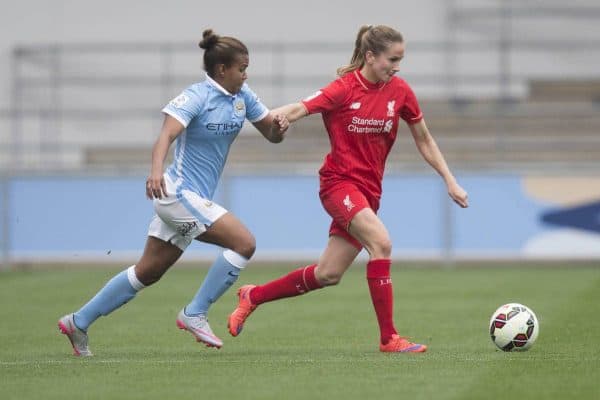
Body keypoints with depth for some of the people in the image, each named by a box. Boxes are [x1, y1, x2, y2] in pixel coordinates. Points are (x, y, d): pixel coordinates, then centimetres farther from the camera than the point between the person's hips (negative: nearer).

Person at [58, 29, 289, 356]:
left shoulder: (243, 97, 7)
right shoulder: (196, 97, -16)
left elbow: (272, 135, 14)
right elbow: (166, 135, -29)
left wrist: (279, 126, -10)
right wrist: (156, 169, -48)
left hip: (193, 198, 9)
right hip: (179, 194, -9)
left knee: (148, 272, 14)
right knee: (244, 242, -18)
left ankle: (78, 323, 22)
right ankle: (194, 314, -8)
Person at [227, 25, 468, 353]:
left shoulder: (399, 91, 2)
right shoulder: (345, 89, -12)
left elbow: (424, 140, 12)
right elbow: (299, 109, -21)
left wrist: (450, 181, 9)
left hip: (369, 188, 6)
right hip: (339, 181, -6)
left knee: (328, 275, 5)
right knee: (381, 242, -28)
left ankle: (252, 296, 26)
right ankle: (388, 338, -21)